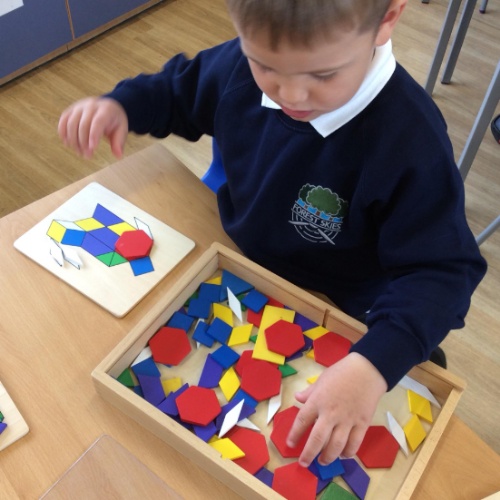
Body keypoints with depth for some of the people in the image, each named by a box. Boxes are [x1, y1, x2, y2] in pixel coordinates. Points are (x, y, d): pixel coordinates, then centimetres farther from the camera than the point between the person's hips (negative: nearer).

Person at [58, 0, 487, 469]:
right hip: (230, 262, 5)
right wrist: (121, 105, -16)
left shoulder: (411, 143, -34)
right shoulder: (241, 63, -17)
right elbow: (181, 91, 4)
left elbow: (442, 270, -31)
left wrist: (373, 365, -47)